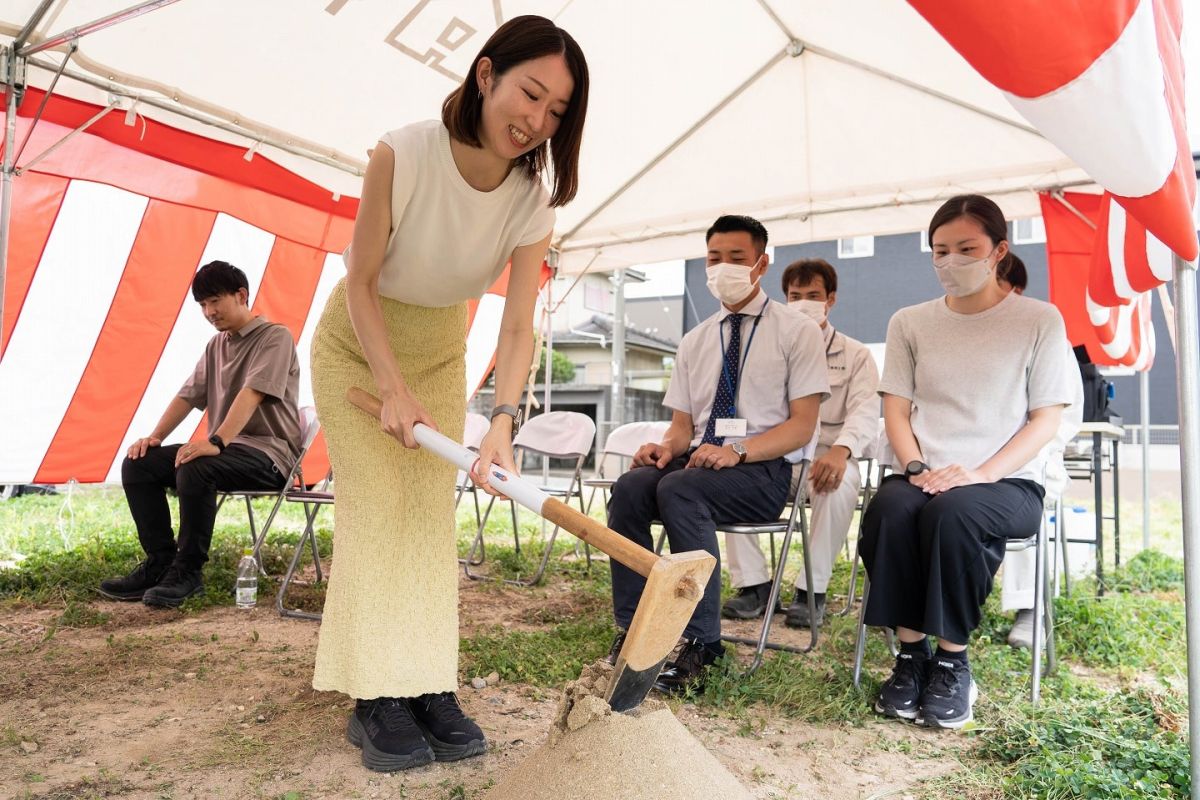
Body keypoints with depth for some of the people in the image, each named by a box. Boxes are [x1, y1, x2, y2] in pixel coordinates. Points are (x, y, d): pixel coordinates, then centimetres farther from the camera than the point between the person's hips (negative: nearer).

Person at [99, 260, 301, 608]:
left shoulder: (275, 336, -8)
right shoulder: (216, 345, 19)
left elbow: (252, 393, -23)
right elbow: (188, 395, 16)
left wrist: (217, 442, -35)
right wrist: (155, 436, 0)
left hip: (269, 451, -8)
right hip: (225, 447, 8)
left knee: (195, 469, -35)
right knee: (138, 463, -7)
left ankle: (187, 572, -20)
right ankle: (161, 563, -3)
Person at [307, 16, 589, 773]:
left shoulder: (533, 200, -20)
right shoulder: (402, 155, -29)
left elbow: (518, 326, -24)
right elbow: (361, 283, -20)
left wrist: (504, 418, -39)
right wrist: (393, 389, -25)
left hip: (440, 353, 3)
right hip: (357, 346, -3)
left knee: (432, 512, -1)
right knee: (377, 506, -9)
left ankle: (429, 685, 5)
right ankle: (376, 697, -2)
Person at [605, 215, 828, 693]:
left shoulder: (797, 331, 2)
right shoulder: (695, 342, 17)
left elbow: (802, 425, -6)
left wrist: (737, 450, -22)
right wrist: (667, 446, -10)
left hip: (764, 469, -4)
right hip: (699, 459, 5)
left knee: (678, 489, -34)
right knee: (630, 486, -26)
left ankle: (700, 643, -26)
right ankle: (631, 628, -20)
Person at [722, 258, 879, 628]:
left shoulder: (855, 355, 10)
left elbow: (865, 411, -6)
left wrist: (841, 449, -29)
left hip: (827, 455, -2)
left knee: (839, 484, -37)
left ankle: (812, 588, -21)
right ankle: (752, 583, -18)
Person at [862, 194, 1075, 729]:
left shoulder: (1039, 320, 4)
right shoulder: (910, 323, 12)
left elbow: (1046, 419, -1)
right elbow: (896, 410, 8)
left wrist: (980, 473, -16)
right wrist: (917, 469, -11)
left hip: (1007, 482, -2)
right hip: (924, 477, 3)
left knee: (952, 512, -36)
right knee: (889, 509, -32)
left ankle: (952, 661, -17)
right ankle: (910, 654, -16)